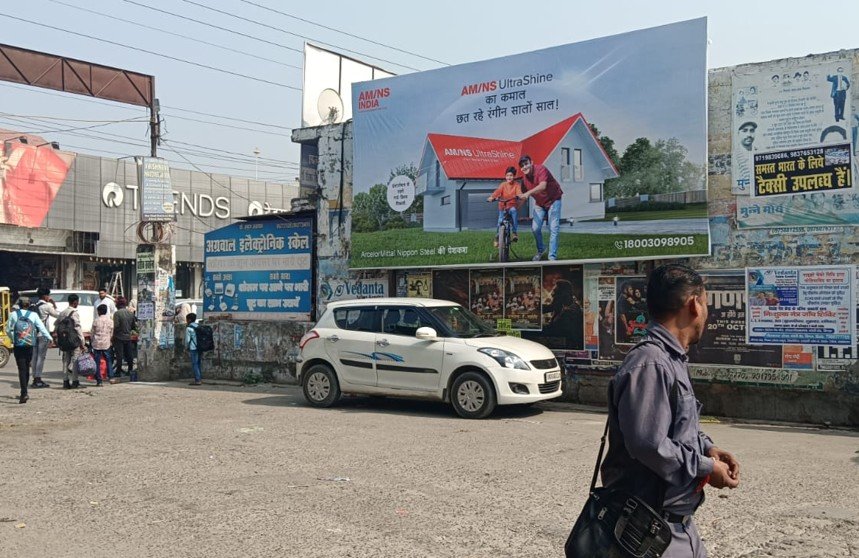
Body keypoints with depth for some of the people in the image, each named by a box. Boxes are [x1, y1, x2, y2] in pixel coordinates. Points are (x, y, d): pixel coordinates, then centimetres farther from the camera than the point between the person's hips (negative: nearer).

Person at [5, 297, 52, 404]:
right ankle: (24, 393, 25)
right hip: (30, 345, 2)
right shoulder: (34, 315, 0)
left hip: (18, 346, -2)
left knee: (22, 369, -4)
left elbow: (8, 330, 3)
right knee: (26, 368, 15)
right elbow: (42, 328, -5)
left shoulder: (14, 314, 0)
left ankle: (24, 393, -16)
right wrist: (48, 338, 3)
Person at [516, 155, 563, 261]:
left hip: (553, 200, -5)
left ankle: (552, 256, -4)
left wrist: (528, 193, -51)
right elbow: (523, 196, 2)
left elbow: (542, 186, -40)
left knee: (553, 229, -8)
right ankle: (540, 250, 19)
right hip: (539, 203, 5)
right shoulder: (524, 178, -6)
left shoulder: (541, 169, -24)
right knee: (535, 228, -6)